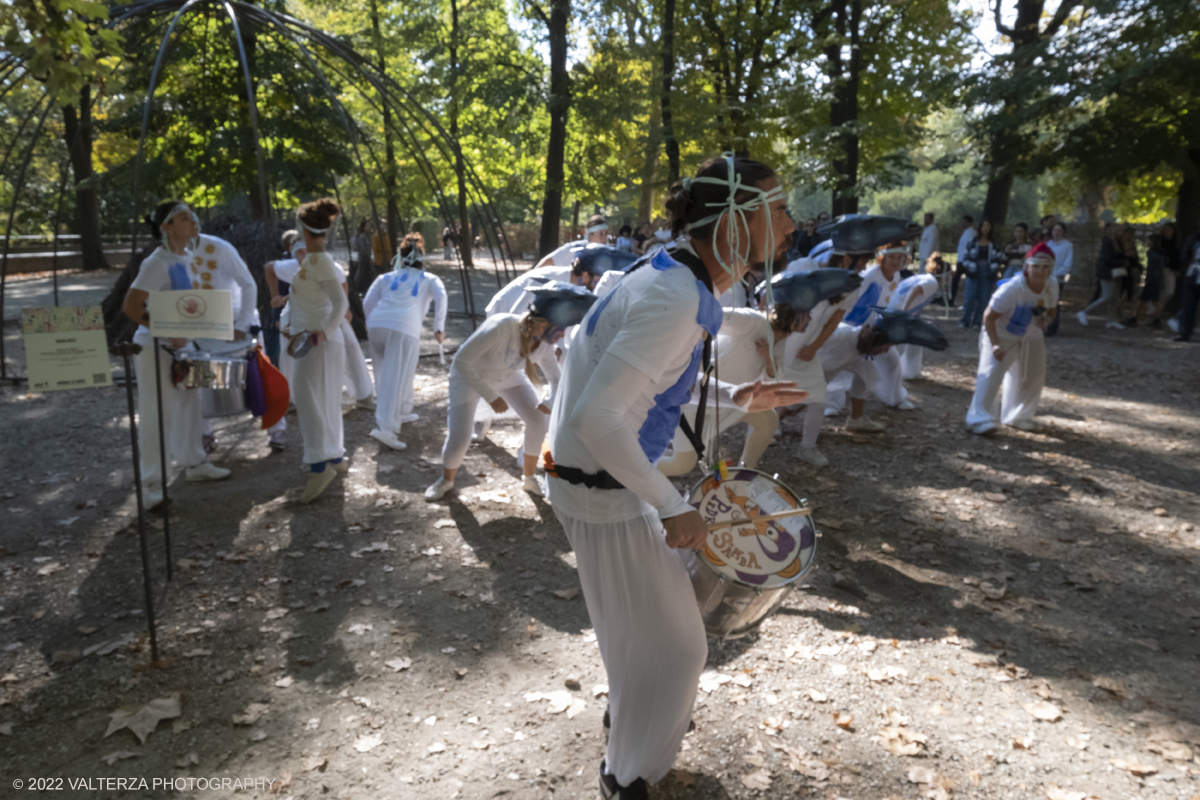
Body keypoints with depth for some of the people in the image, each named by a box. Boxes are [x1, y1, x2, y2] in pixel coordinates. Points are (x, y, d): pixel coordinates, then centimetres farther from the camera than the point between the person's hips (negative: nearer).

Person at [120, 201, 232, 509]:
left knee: (190, 405, 18)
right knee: (157, 416, -1)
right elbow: (130, 307, -23)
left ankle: (194, 463, 34)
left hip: (182, 343, 8)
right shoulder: (157, 262, -20)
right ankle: (151, 483, 10)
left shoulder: (189, 257, 5)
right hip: (155, 348, -8)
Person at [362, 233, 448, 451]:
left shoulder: (386, 277, 27)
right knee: (396, 381, -9)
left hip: (377, 324, 4)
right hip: (404, 328, -4)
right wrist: (439, 328, 0)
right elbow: (441, 296, 2)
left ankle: (402, 412, 34)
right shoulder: (429, 279, 22)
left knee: (386, 376, 22)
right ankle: (384, 427, -21)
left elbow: (367, 303, 17)